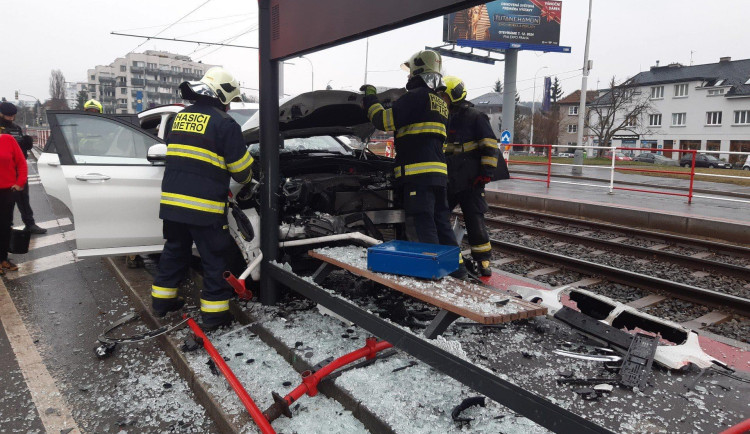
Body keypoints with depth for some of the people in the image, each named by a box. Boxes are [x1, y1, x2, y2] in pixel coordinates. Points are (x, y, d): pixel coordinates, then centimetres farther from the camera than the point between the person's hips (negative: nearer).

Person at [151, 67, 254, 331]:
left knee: (174, 250, 23)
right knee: (214, 258, 5)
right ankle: (214, 314, 12)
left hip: (171, 200, 7)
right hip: (204, 205, -7)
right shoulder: (223, 123, -9)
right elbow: (241, 168, -6)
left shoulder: (180, 117, 15)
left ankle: (162, 300, 34)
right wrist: (246, 180, 16)